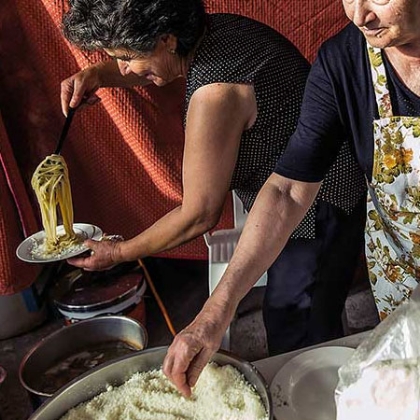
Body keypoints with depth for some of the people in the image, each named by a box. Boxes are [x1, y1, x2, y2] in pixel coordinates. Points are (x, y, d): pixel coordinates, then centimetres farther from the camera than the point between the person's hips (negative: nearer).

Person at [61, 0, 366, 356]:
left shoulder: (215, 94, -32)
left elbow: (199, 215, -23)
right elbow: (153, 68, 18)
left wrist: (119, 253, -9)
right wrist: (98, 74, -2)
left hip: (318, 216, -9)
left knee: (294, 337, 4)